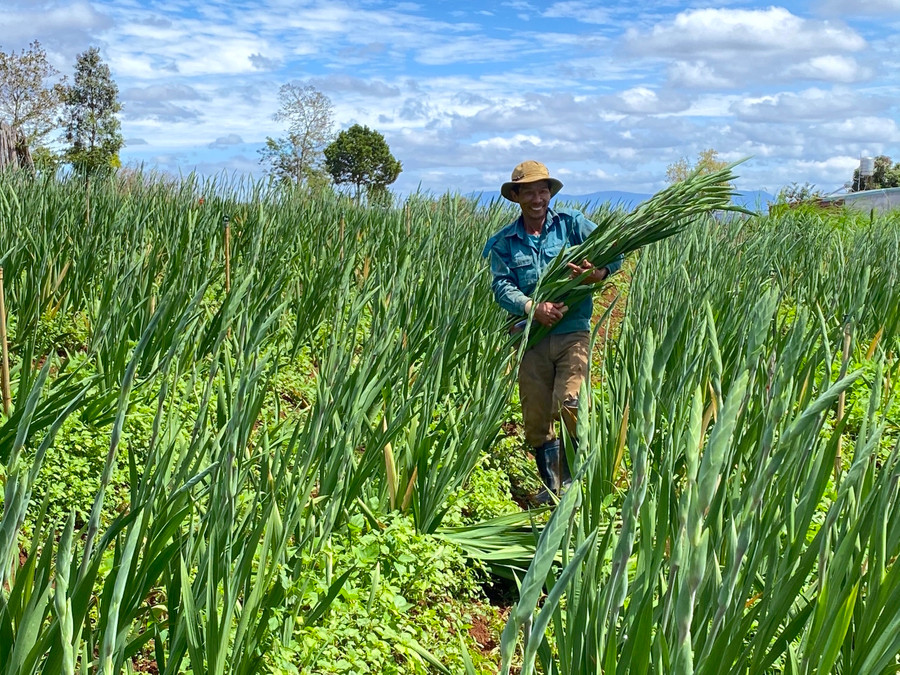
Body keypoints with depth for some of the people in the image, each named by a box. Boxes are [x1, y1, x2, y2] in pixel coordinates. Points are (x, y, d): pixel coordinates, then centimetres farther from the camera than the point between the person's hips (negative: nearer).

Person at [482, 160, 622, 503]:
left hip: (572, 332, -2)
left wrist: (599, 272, -24)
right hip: (531, 336, 3)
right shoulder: (503, 243, 9)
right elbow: (501, 285, -4)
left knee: (568, 404, -18)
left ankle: (575, 479, 2)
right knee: (535, 417, 5)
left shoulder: (572, 223, 5)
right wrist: (532, 307, -22)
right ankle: (552, 485, 24)